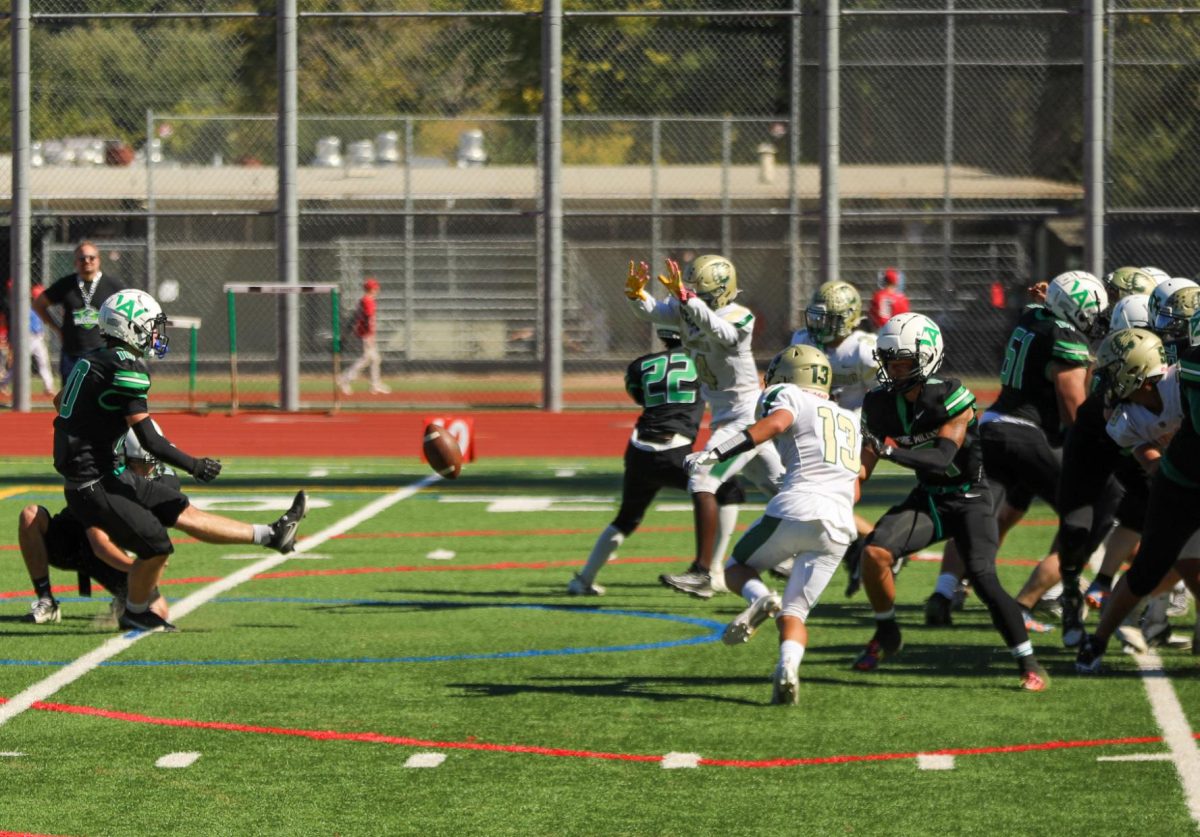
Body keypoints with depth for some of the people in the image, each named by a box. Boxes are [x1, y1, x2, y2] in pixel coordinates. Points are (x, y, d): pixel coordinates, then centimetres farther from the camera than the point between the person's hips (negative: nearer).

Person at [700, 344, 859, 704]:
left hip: (795, 509, -5)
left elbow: (774, 423, -13)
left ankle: (759, 598, -14)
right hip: (839, 527, 5)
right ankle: (788, 669, -21)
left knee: (737, 568, 19)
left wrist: (716, 453, -18)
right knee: (795, 611, 9)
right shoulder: (851, 420, 30)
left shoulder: (790, 398, 10)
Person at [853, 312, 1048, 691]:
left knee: (983, 578, -21)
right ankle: (886, 636, 5)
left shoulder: (952, 399, -22)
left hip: (969, 499, -5)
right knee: (874, 551, -18)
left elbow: (943, 458, -31)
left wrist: (891, 450, -42)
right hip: (928, 498, 5)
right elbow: (864, 466, 1)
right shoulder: (881, 405, -4)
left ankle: (1029, 665, -6)